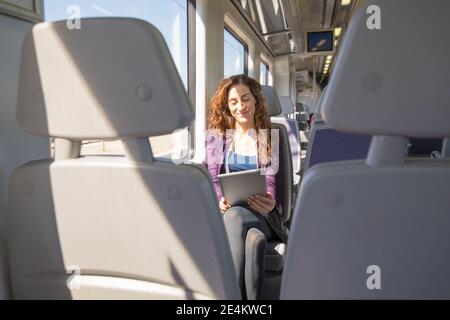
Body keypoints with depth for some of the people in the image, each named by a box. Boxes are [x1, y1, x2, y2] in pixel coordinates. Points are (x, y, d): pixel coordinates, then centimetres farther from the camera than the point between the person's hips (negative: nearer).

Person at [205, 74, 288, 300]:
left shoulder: (268, 136, 11)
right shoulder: (217, 135, 14)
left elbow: (269, 180, 1)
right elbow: (212, 178, 7)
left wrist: (270, 202, -23)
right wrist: (220, 200, -16)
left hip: (259, 214, 0)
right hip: (225, 211, 1)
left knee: (234, 216, -38)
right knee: (255, 239, -36)